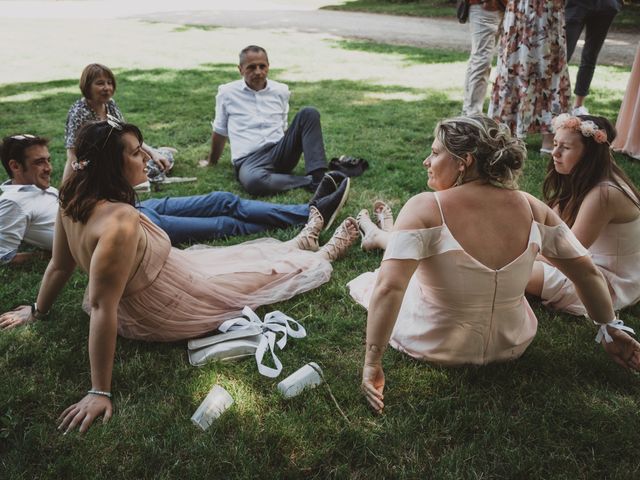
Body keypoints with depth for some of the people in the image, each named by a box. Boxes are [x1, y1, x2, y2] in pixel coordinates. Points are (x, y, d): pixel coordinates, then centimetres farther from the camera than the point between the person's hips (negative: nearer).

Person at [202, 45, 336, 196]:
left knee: (309, 113, -17)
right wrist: (212, 161, 27)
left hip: (279, 153, 4)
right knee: (254, 181, -41)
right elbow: (220, 131, 18)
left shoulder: (281, 91, 12)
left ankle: (318, 178, -29)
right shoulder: (227, 93, 6)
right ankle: (309, 182, -24)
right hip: (249, 160, -3)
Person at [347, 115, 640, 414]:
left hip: (432, 345, -4)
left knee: (370, 281, 25)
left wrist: (372, 363, -29)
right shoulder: (532, 208, -12)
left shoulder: (424, 208, -26)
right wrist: (610, 329, 10)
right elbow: (587, 272, -4)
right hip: (510, 345, 4)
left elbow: (388, 288, -35)